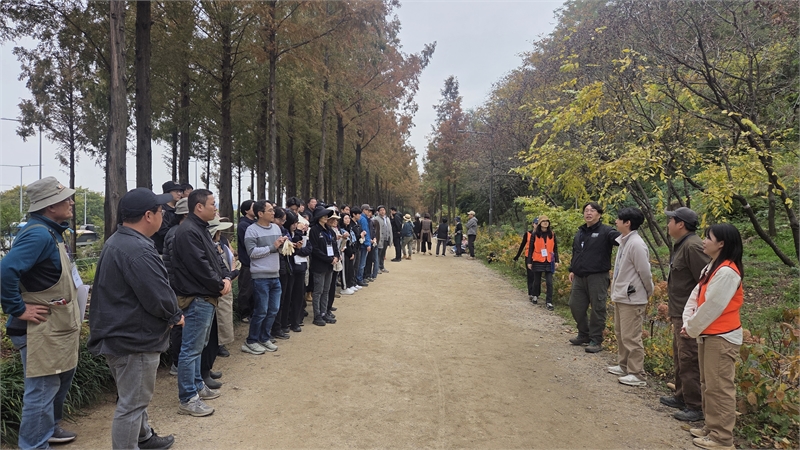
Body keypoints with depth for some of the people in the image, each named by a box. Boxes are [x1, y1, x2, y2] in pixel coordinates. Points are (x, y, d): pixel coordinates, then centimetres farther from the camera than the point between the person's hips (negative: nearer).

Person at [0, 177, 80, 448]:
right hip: (41, 330, -10)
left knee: (62, 377, 24)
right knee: (42, 389, 1)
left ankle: (49, 428, 42)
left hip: (57, 327, 11)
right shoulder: (39, 234, -22)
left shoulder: (50, 232, 10)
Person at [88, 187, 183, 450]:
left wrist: (170, 314, 3)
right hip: (134, 339, -11)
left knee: (134, 397, 26)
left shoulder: (117, 241, 8)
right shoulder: (138, 250, -27)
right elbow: (159, 298, -29)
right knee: (132, 403, 3)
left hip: (119, 334, 11)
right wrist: (175, 316, -7)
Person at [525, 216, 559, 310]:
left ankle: (549, 302, 0)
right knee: (537, 281, 12)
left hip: (549, 262, 1)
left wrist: (556, 261, 5)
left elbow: (555, 248, 9)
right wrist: (529, 262, -2)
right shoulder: (534, 235, 0)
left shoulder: (552, 235, 6)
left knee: (549, 282, -5)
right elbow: (531, 249, 1)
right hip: (537, 261, -1)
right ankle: (535, 296, 34)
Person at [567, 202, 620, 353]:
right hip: (579, 277, 7)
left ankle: (596, 340, 11)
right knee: (576, 305, 12)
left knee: (597, 309, 0)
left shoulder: (605, 231, -7)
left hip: (597, 277, -7)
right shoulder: (580, 232, 16)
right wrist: (572, 270, 21)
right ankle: (584, 334, 30)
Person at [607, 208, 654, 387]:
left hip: (632, 298, -10)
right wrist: (616, 286, 11)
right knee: (620, 333, 19)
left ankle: (637, 374, 8)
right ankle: (623, 365, 32)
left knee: (631, 337, -3)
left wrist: (649, 293, -4)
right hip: (621, 296, 10)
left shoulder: (636, 244, -21)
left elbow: (645, 272, -17)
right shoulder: (624, 241, 8)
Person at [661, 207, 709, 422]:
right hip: (679, 314, 11)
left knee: (689, 361, -3)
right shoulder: (681, 245, 13)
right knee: (679, 358, 20)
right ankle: (681, 397, 33)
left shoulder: (693, 246, -20)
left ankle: (695, 406, 8)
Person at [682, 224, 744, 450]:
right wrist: (688, 323, -2)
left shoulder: (727, 272, -20)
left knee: (719, 387, -2)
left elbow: (712, 307, -21)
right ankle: (712, 427, 29)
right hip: (708, 335, 10)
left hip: (722, 337, -10)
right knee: (708, 385, 17)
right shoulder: (711, 268, 11)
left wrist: (691, 329, -9)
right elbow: (695, 297, 10)